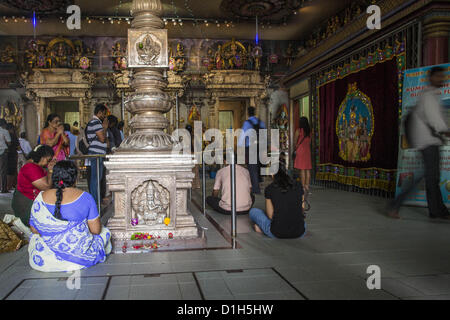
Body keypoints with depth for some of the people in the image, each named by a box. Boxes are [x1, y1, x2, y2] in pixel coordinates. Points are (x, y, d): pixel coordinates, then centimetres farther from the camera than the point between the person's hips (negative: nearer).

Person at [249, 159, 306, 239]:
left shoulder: (269, 189, -3)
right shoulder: (298, 185, 5)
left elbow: (270, 215, 0)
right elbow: (301, 209, 14)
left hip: (277, 233, -2)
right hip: (299, 233, 2)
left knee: (253, 211, 20)